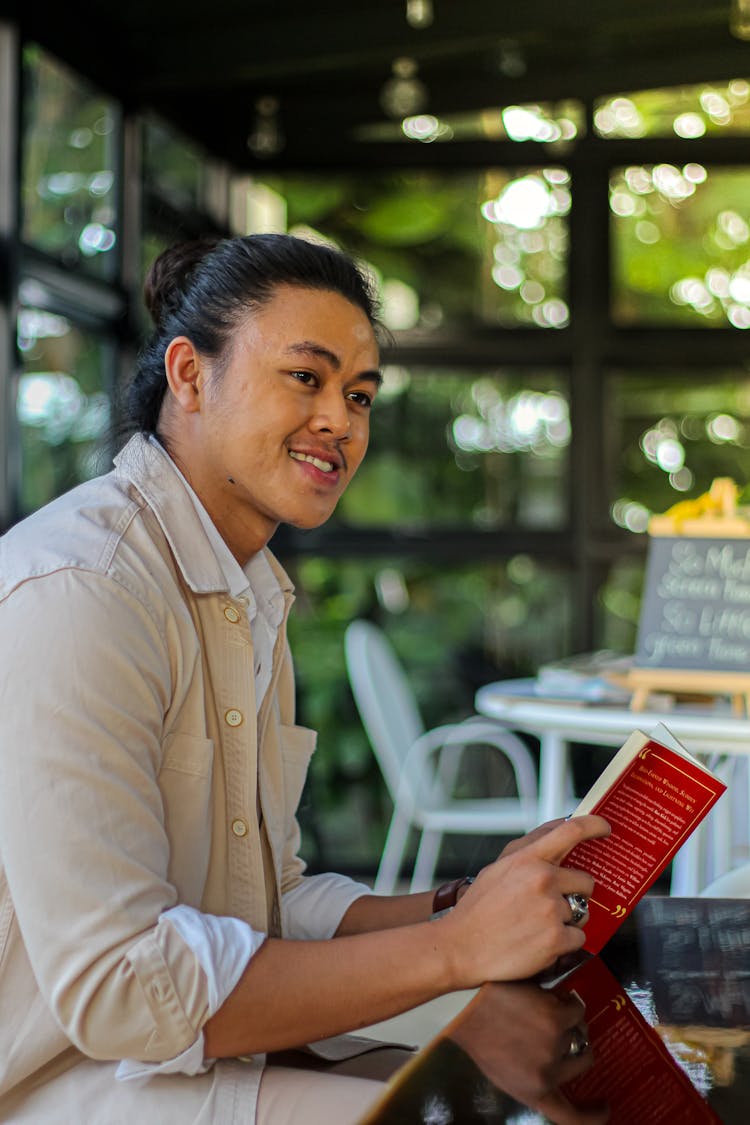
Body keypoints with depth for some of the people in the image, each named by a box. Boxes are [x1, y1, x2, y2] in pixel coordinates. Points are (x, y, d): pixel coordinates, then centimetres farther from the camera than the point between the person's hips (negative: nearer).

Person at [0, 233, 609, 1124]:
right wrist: (456, 948, -22)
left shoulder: (254, 596, 13)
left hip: (214, 1044, 9)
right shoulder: (76, 589, -20)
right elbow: (116, 989, -25)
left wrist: (463, 908, -4)